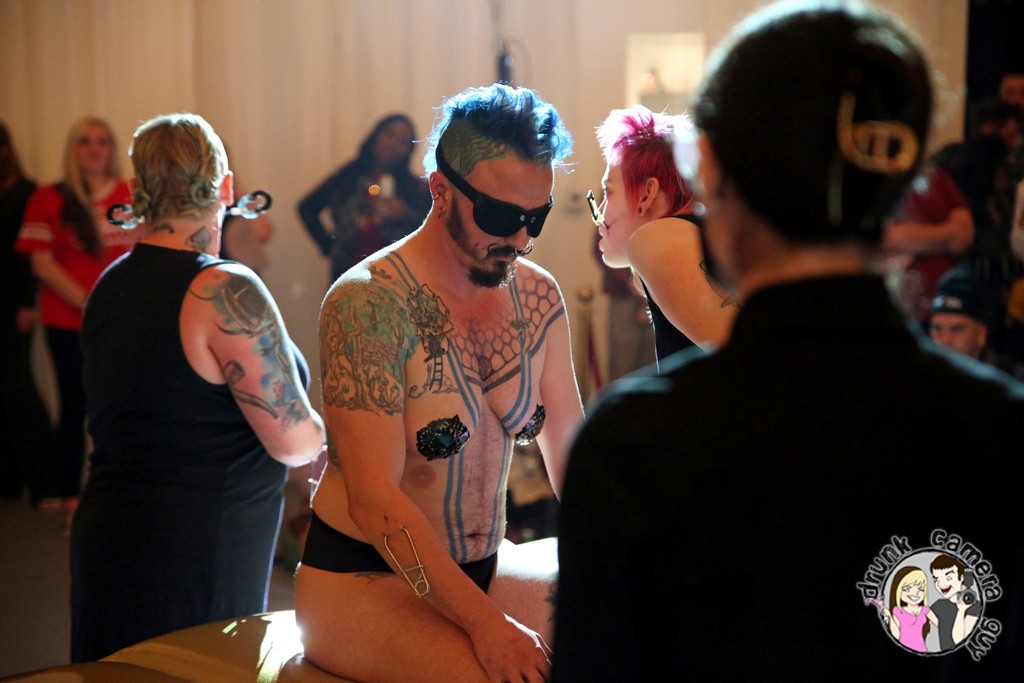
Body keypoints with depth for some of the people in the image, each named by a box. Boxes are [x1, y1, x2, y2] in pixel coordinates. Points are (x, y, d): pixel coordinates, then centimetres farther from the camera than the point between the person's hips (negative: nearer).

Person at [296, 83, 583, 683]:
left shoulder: (538, 296, 3)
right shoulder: (369, 302, -17)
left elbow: (572, 458, 7)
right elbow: (374, 499, -22)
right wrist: (485, 624, -27)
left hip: (483, 567, 7)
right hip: (362, 577, -6)